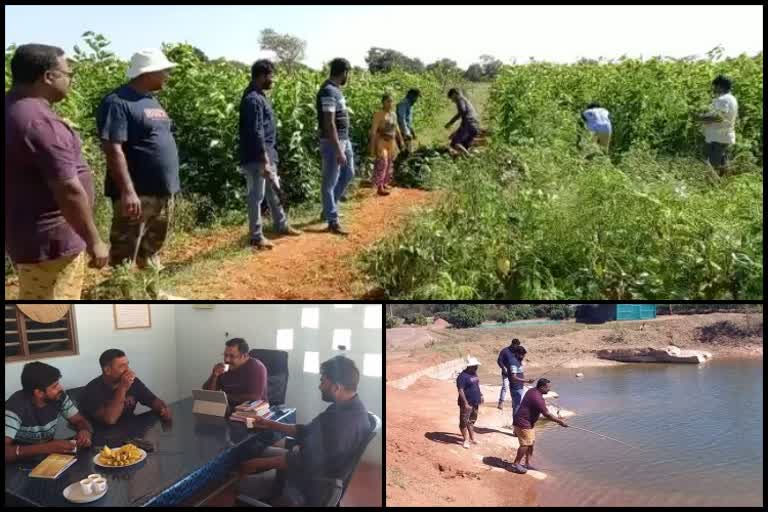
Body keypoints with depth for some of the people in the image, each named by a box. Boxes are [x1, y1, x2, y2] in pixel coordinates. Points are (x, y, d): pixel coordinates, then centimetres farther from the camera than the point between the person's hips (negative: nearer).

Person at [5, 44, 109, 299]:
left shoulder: (15, 110, 9)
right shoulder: (39, 122, -23)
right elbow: (69, 192, -25)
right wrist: (94, 241, -17)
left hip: (30, 233, 10)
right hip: (49, 240, -10)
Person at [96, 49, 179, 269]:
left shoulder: (152, 100, 15)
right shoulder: (118, 102, -13)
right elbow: (113, 150, -20)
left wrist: (170, 186, 19)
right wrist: (128, 191, -26)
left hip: (163, 193, 9)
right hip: (137, 194, -9)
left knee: (151, 252, 19)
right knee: (124, 257, -3)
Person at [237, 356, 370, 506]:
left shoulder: (344, 421, -34)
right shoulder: (347, 406, -2)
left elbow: (305, 462, -29)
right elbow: (307, 431, 11)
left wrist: (258, 463, -18)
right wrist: (270, 424, 11)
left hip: (312, 481, -10)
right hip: (311, 462, 10)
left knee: (241, 486, -4)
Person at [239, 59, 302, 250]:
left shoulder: (260, 96, 13)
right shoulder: (253, 99, -18)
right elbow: (256, 133, -23)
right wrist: (264, 161, -24)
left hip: (268, 154, 10)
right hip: (257, 158, -10)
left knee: (273, 192, 19)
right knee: (256, 196, -2)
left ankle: (281, 225, 33)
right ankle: (256, 237, 6)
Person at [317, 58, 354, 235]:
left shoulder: (335, 89, 11)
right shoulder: (328, 91, -20)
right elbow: (329, 123, -25)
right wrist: (338, 151, -25)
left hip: (344, 139, 10)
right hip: (333, 142, -10)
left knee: (348, 173, 21)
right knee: (330, 182, -2)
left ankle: (329, 207, 32)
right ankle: (333, 221, 5)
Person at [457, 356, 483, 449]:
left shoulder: (474, 374, 7)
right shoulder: (463, 376, -20)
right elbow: (461, 391, -23)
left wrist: (481, 395, 17)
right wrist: (466, 403, -26)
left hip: (475, 403, 8)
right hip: (467, 404, -8)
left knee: (472, 421, 19)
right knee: (464, 422, 2)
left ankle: (472, 438, 30)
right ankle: (465, 440, 12)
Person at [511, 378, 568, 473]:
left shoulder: (532, 391, 5)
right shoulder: (537, 398, -27)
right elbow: (547, 415, -22)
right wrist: (560, 422, -12)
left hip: (528, 422, 10)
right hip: (523, 423, -10)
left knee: (531, 442, 13)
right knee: (526, 444, -6)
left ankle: (528, 463, 20)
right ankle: (516, 464, 4)